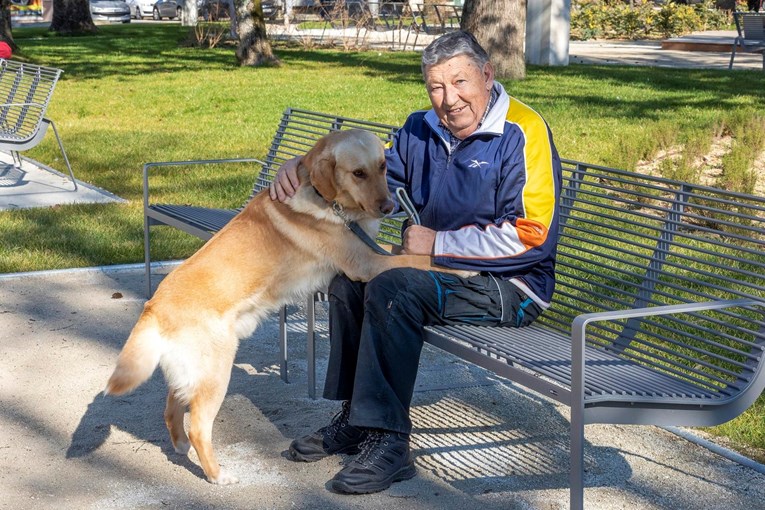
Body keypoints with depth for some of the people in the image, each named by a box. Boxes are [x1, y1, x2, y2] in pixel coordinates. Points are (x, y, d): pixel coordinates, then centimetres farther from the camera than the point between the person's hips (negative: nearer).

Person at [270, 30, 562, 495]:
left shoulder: (522, 133, -16)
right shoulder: (423, 131, 7)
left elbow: (530, 235, -23)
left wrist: (437, 244, -18)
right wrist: (304, 169, -7)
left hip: (511, 287, -8)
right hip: (448, 273, 9)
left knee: (393, 287, -26)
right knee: (350, 274, 2)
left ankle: (388, 443, -23)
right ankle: (356, 419, 7)